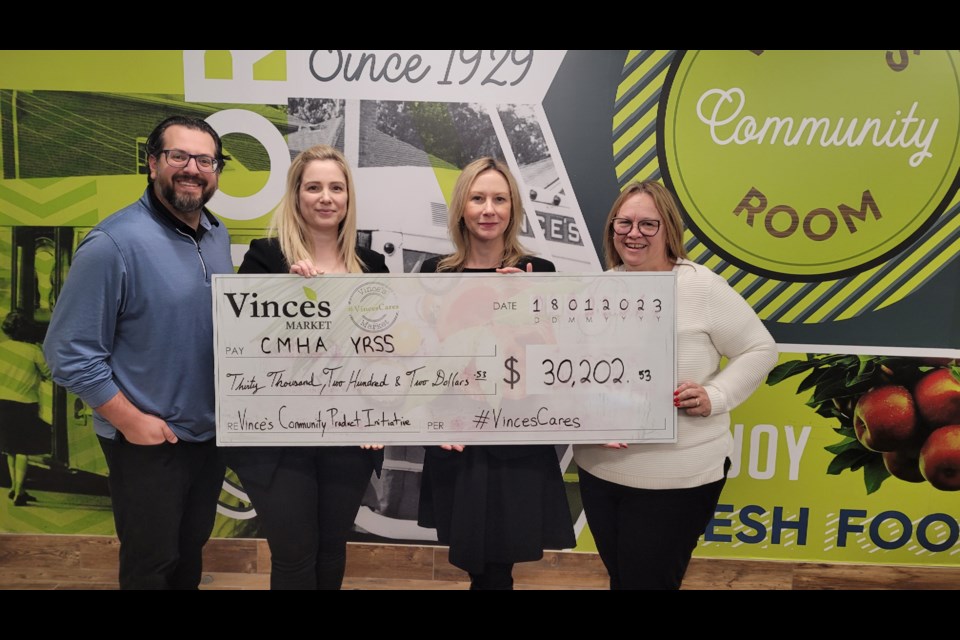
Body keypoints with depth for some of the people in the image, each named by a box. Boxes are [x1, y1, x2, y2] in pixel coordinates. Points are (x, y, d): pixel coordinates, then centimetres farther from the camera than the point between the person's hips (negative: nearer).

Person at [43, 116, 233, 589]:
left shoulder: (218, 235, 2)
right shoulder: (114, 243, -20)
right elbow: (69, 354, -18)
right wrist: (131, 421, -16)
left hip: (211, 432, 6)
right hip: (148, 442, -6)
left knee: (191, 551, 24)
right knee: (151, 564, 14)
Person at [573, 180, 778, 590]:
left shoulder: (701, 285, -11)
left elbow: (759, 350, -6)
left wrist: (715, 397, -17)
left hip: (678, 477, -5)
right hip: (598, 468, 5)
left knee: (651, 580, 8)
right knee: (619, 576, 21)